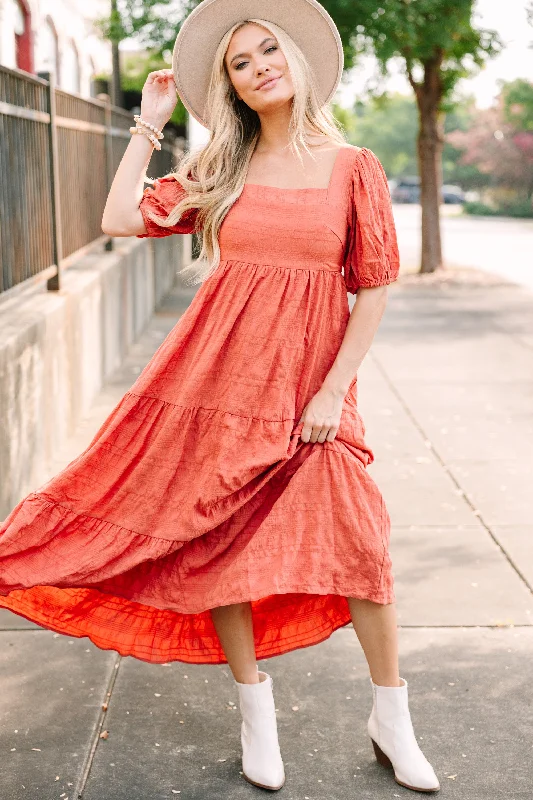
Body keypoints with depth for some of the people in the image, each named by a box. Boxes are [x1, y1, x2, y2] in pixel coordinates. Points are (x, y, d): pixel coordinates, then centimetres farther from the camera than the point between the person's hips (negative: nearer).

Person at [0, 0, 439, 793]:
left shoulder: (353, 166, 1)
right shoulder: (217, 170, 7)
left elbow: (375, 289, 0)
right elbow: (121, 219, -2)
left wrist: (334, 390, -5)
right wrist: (150, 123, 3)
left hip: (307, 387, -2)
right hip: (218, 373, 2)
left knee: (357, 544, -5)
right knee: (219, 543, 5)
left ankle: (391, 721, 15)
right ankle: (256, 712, 24)